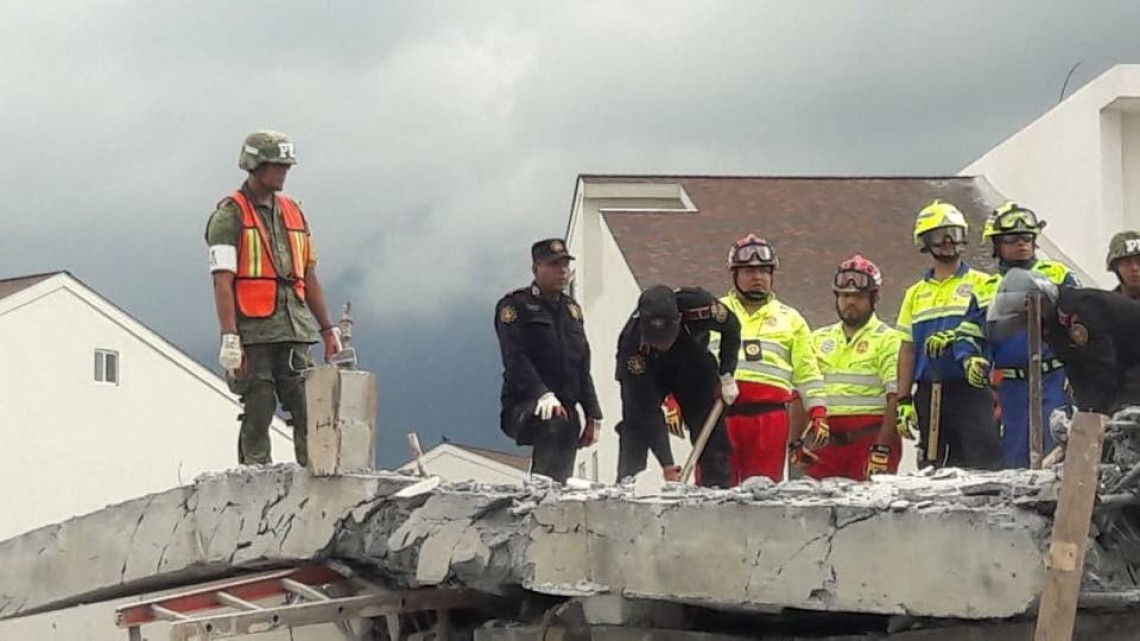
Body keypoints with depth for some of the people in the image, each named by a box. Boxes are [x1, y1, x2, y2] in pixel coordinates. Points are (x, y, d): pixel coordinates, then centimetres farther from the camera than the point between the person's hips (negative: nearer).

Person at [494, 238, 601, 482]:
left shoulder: (571, 309, 22)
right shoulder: (515, 305, 0)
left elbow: (583, 367, 24)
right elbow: (515, 359, -14)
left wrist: (592, 416, 15)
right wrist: (542, 395, -28)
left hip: (566, 410, 7)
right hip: (526, 406, -7)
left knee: (564, 478, 2)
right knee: (554, 425, -38)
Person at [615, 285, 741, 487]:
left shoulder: (696, 304, -41)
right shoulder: (631, 341, -41)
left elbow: (731, 328, -14)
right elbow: (647, 411, -36)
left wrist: (726, 376, -18)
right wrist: (667, 464, -39)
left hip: (693, 365, 2)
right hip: (645, 372, -2)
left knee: (713, 432, -7)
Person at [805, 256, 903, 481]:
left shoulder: (888, 340, 1)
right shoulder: (819, 339, 18)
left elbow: (895, 398, -8)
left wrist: (882, 448, -16)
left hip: (871, 437, -4)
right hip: (827, 440, 4)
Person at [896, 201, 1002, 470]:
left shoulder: (981, 284, 6)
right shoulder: (916, 294, 19)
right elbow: (907, 350, 16)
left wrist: (955, 337, -23)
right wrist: (903, 400, 9)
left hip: (970, 388, -4)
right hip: (929, 390, 4)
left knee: (978, 465, -11)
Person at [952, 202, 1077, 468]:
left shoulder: (1058, 276, 8)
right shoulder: (985, 291, 16)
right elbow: (966, 336, 12)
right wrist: (970, 360, -11)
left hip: (1055, 379, -3)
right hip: (1012, 387, 3)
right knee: (1015, 459, 6)